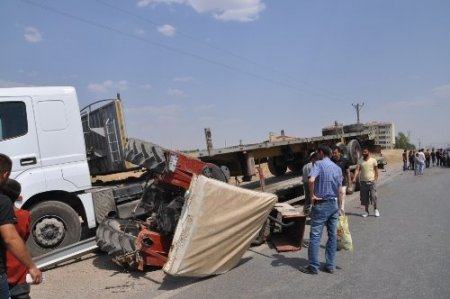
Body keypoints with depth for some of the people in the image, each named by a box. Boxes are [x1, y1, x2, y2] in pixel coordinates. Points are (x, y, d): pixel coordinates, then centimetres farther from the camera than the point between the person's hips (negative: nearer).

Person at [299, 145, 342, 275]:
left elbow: (311, 180, -28)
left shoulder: (319, 164, -9)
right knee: (332, 236, 12)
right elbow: (340, 191, 10)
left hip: (321, 204, -6)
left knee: (315, 236, 0)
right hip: (334, 204, 7)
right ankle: (330, 266, 18)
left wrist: (312, 195, -14)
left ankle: (313, 267, 6)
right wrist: (339, 208, 16)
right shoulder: (337, 168, 10)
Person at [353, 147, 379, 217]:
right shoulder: (360, 161, 2)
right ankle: (366, 211, 22)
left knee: (374, 196, -4)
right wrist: (354, 178, -22)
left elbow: (376, 170, 6)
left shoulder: (373, 160, -1)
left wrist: (376, 179, -1)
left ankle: (376, 209, 16)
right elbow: (357, 169, -9)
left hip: (371, 181, -2)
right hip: (363, 181, 2)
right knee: (364, 197, 8)